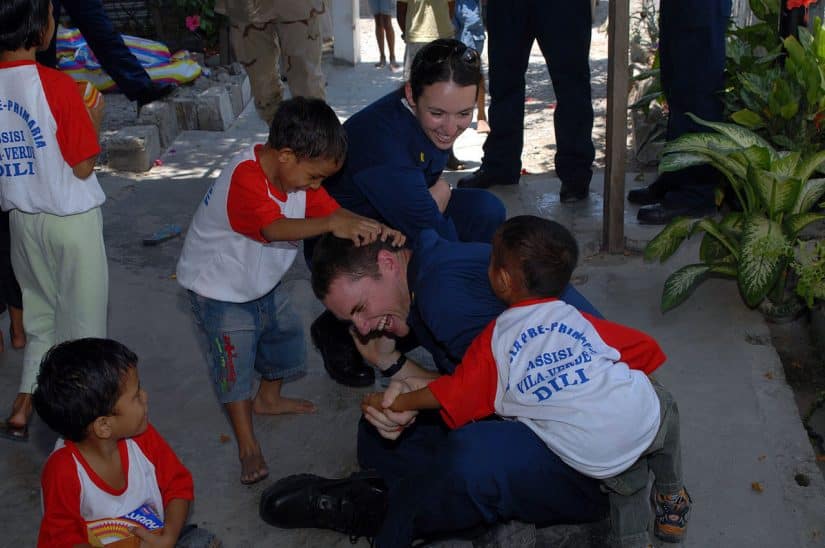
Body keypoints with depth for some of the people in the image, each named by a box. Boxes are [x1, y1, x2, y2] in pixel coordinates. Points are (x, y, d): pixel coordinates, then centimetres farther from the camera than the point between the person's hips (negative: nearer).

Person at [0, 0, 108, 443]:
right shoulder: (56, 84, -20)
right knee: (81, 324, 9)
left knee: (40, 317, 20)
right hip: (71, 219, -6)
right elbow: (83, 167, -14)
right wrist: (94, 122, 0)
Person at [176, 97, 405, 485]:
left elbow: (329, 208, -11)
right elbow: (275, 228, -50)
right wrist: (332, 224, -64)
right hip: (219, 288, -8)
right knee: (234, 359, -8)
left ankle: (268, 399, 43)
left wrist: (375, 230, -29)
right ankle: (247, 444, 4)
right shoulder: (245, 179, -36)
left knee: (286, 333, 18)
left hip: (263, 280, 8)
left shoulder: (296, 172, -8)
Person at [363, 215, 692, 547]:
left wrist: (396, 402, 23)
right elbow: (645, 349, 14)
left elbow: (450, 394, 8)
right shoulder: (582, 320, 11)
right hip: (644, 419, 2)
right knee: (662, 402, 36)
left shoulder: (494, 342, 5)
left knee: (625, 481, 31)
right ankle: (672, 499, 47)